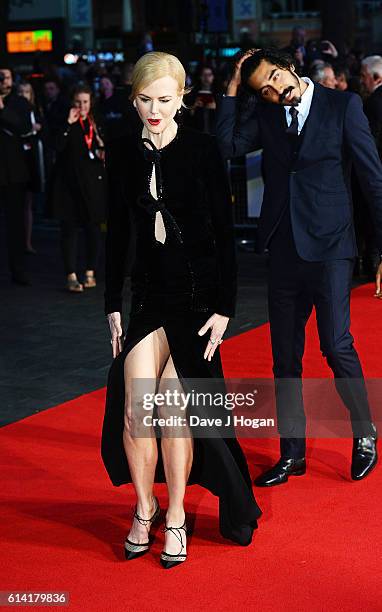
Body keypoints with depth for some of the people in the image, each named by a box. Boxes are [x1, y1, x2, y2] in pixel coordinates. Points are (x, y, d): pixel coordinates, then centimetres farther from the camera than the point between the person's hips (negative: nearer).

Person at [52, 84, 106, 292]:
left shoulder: (96, 124, 10)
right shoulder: (66, 124, -1)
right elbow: (58, 147, -18)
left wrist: (103, 154, 0)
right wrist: (69, 123, -19)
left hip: (93, 182, 3)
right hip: (69, 182, -3)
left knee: (93, 228, 5)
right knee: (70, 229, -4)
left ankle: (90, 273, 16)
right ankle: (71, 276, -3)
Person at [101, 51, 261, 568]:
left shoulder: (203, 151, -6)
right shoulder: (122, 156, 5)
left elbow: (224, 232, -5)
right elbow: (117, 234, 10)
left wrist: (224, 308, -8)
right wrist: (113, 306, 8)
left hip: (198, 293, -3)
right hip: (149, 295, 3)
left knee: (173, 405, -7)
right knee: (134, 406, -8)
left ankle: (176, 516, 13)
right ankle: (144, 508, 14)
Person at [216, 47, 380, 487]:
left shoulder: (343, 105, -3)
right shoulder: (264, 114, 7)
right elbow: (228, 146, -8)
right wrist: (232, 88, -7)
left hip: (329, 247, -4)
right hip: (284, 248, 4)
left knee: (337, 346, -13)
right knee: (285, 357, 9)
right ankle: (292, 453, 22)